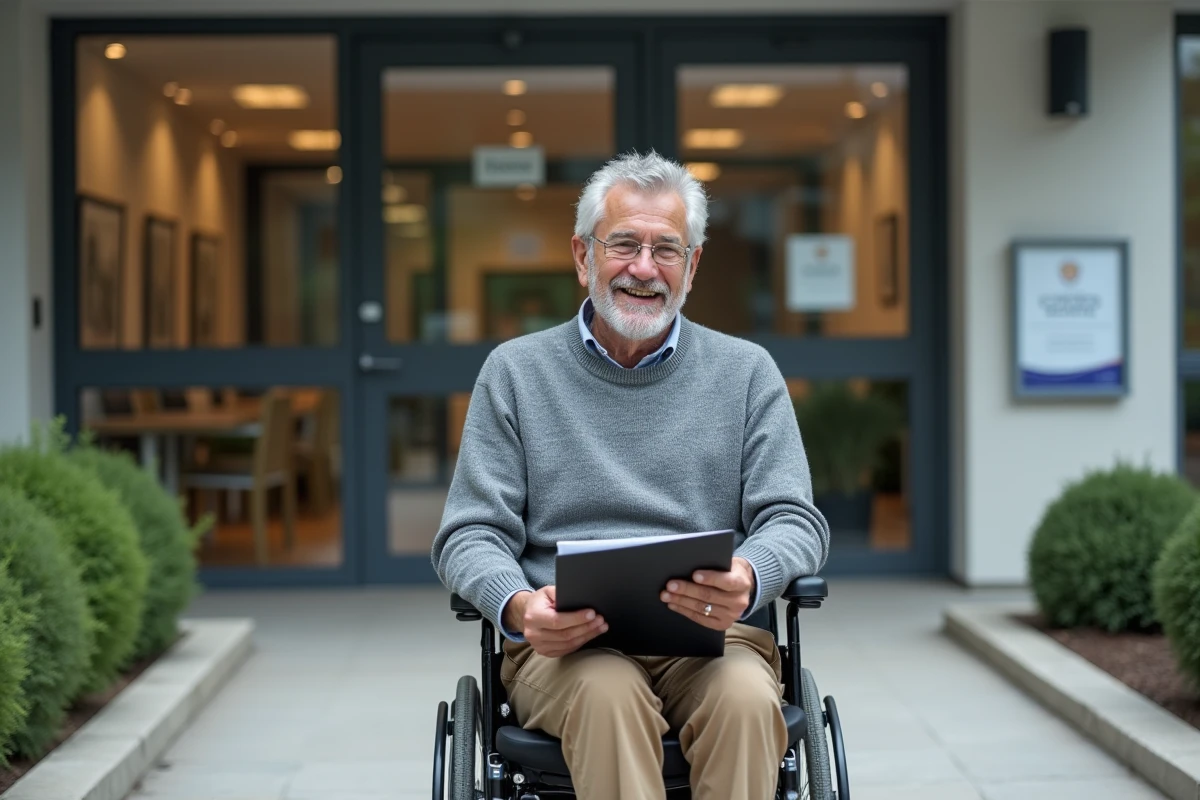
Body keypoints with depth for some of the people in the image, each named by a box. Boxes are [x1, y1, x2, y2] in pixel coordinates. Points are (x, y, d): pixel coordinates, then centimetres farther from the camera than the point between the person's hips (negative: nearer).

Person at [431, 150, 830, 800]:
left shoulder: (747, 372, 14)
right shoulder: (514, 372, 12)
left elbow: (794, 520, 6)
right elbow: (471, 534, 6)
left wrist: (749, 579, -19)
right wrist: (517, 607, -18)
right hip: (565, 643, 0)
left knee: (744, 696, -34)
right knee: (608, 693, -35)